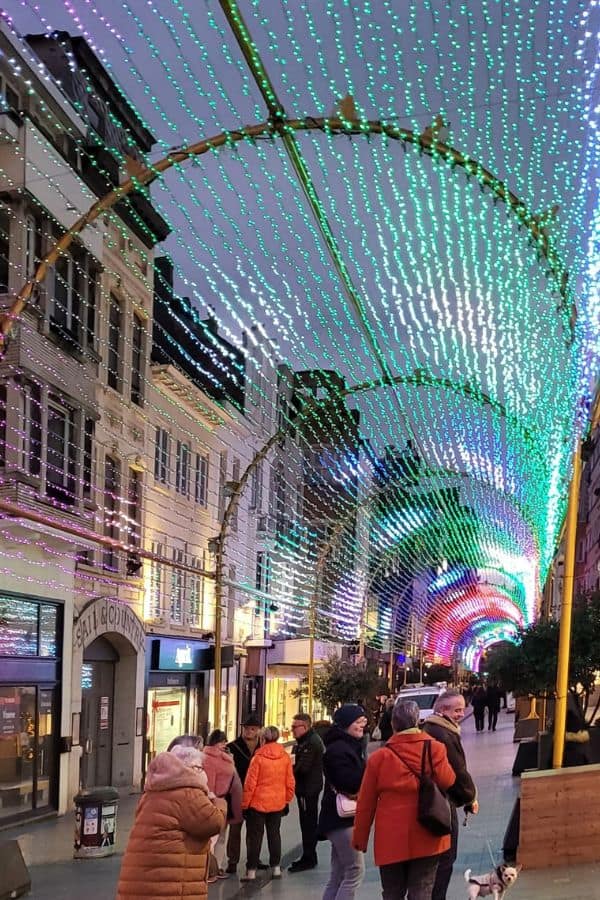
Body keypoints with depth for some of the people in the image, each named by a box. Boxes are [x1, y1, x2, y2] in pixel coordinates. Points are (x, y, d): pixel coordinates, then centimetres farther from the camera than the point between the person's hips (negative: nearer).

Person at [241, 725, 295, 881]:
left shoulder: (258, 758, -15)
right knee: (274, 834, 17)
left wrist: (244, 803, -4)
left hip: (258, 802, -4)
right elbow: (290, 782, 3)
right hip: (277, 803, 4)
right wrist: (287, 799, 16)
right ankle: (276, 867, 20)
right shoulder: (285, 757, -3)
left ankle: (251, 870, 4)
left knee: (254, 835, 5)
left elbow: (250, 783, -13)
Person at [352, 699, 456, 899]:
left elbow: (365, 804, -1)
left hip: (391, 840, 0)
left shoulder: (379, 757, -7)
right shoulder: (435, 750, -8)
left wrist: (359, 839, 10)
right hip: (426, 838, 0)